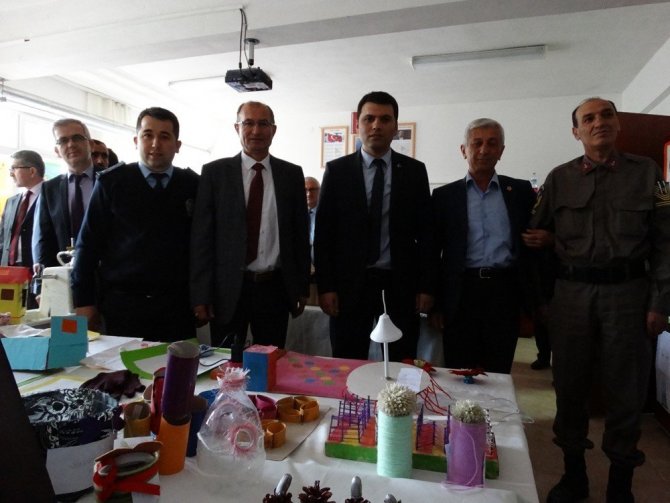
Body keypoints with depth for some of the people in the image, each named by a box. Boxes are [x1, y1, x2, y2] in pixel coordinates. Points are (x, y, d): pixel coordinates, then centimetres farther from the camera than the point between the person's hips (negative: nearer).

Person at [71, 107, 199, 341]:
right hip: (121, 304, 0)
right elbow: (88, 243, 2)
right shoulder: (111, 182, 2)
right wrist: (84, 302, 0)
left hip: (177, 306, 1)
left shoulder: (192, 185, 4)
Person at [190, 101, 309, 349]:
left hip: (275, 287, 2)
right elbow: (201, 235, -3)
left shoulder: (292, 174, 5)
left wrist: (302, 287, 7)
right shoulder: (215, 172, 0)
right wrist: (200, 295, -6)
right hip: (228, 288, -1)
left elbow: (301, 233, 8)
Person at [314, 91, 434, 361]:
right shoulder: (336, 170, 3)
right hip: (351, 282, 0)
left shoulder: (414, 171, 6)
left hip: (401, 282, 1)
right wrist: (325, 286, -5)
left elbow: (425, 232, 5)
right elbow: (323, 231, 1)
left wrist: (426, 286, 0)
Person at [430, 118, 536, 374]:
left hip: (505, 293, 1)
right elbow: (432, 251, 5)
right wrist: (435, 304, 2)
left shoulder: (521, 191, 8)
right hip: (461, 293, -1)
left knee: (498, 374, 8)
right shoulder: (445, 195, 5)